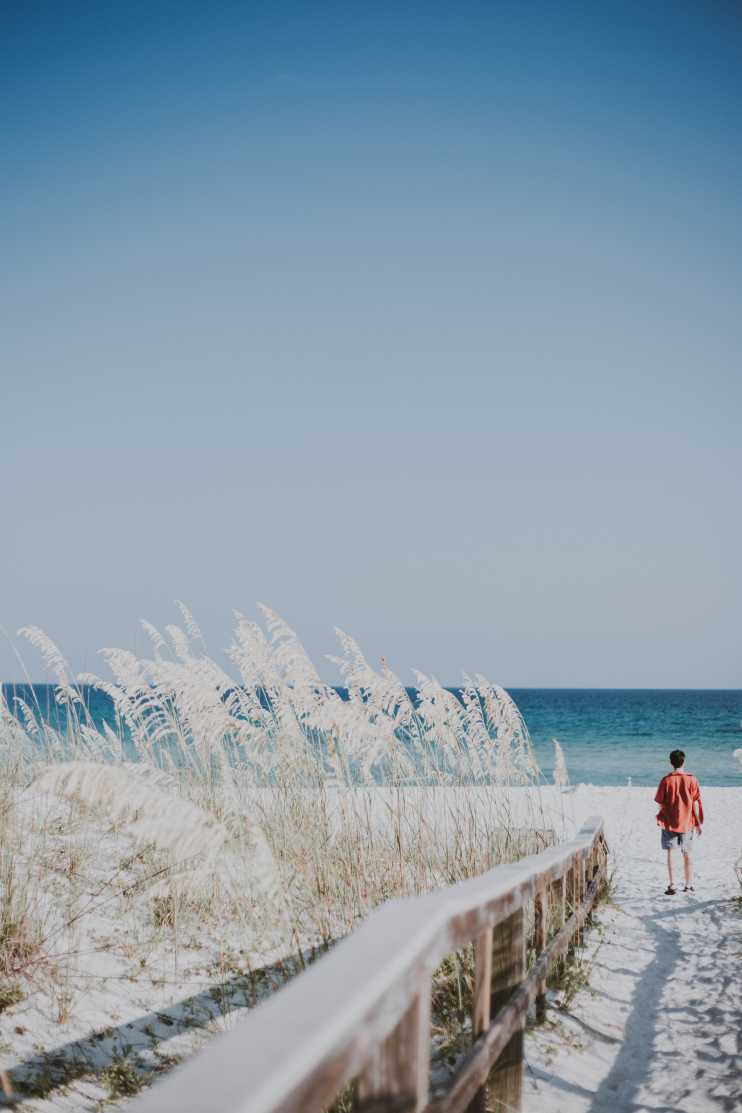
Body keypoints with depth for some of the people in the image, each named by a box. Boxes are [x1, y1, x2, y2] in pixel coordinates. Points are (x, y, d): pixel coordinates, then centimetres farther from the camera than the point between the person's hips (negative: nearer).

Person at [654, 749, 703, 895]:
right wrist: (699, 823, 3)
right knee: (688, 854, 14)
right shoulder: (691, 780, -6)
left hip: (669, 822, -1)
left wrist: (662, 818, 15)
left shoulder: (666, 780, -8)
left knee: (670, 853, 3)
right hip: (687, 822, 2)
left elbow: (661, 803, -4)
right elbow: (696, 803, -4)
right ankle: (689, 885, 19)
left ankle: (672, 886, -4)